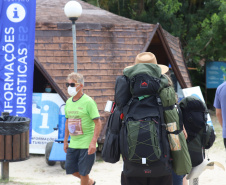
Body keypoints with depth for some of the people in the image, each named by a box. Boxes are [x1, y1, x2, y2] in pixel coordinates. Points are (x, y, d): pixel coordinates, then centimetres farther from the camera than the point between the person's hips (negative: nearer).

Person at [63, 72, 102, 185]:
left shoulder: (88, 102, -13)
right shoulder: (69, 102, 7)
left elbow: (98, 123, -14)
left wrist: (93, 142, -21)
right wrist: (65, 141, 18)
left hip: (86, 144, -7)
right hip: (73, 144, 7)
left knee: (83, 172, 1)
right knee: (70, 169, 12)